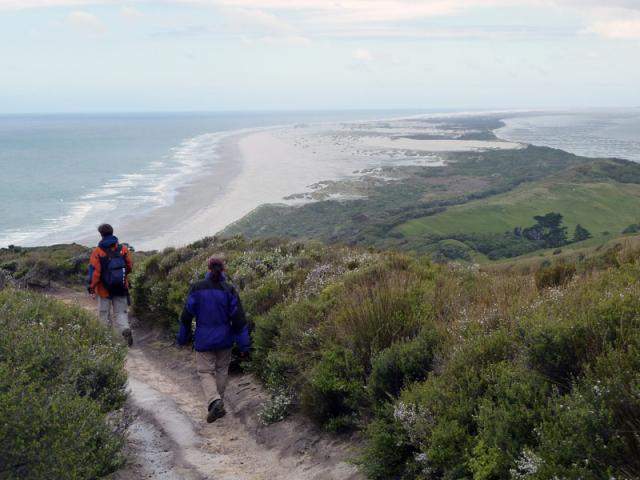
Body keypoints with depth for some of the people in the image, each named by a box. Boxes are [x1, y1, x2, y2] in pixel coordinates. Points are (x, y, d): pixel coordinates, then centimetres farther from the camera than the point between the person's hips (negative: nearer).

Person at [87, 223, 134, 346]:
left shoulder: (97, 252, -12)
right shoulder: (123, 249, -3)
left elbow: (94, 271, -14)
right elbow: (130, 267, 3)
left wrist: (91, 286, -3)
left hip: (104, 289, -2)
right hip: (121, 288, 2)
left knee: (104, 313, 13)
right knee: (120, 312, 9)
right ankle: (126, 329, -16)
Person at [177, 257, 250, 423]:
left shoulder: (197, 288, -8)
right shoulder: (229, 290, -9)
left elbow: (186, 315, -3)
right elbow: (238, 319, -9)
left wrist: (183, 337, 11)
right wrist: (244, 345, -3)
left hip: (203, 340, -1)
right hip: (225, 340, 1)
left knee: (205, 372, 7)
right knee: (222, 370, 18)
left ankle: (214, 401, -17)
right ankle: (218, 404, 26)